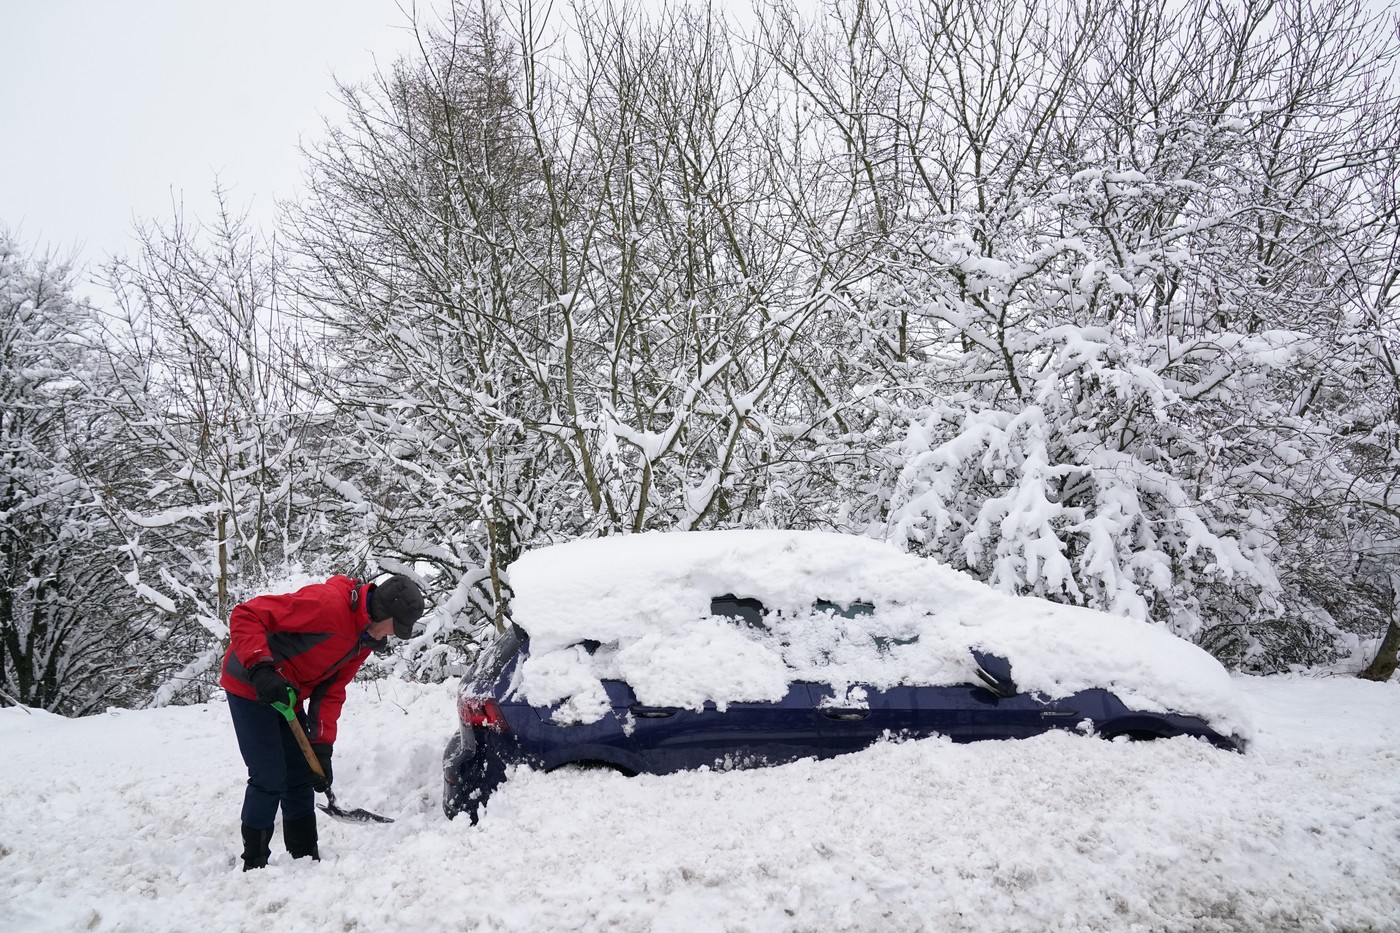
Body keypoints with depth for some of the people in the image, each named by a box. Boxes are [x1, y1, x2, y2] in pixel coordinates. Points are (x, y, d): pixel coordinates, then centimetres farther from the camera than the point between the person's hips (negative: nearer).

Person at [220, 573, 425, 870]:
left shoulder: (366, 639, -1)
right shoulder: (326, 603, -30)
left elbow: (331, 689, 4)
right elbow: (245, 616, -30)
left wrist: (322, 746, -3)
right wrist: (260, 669, -39)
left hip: (288, 698, 9)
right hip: (251, 688, -9)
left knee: (301, 776, 11)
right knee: (270, 778, -9)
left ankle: (306, 857, 23)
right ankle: (254, 864, 7)